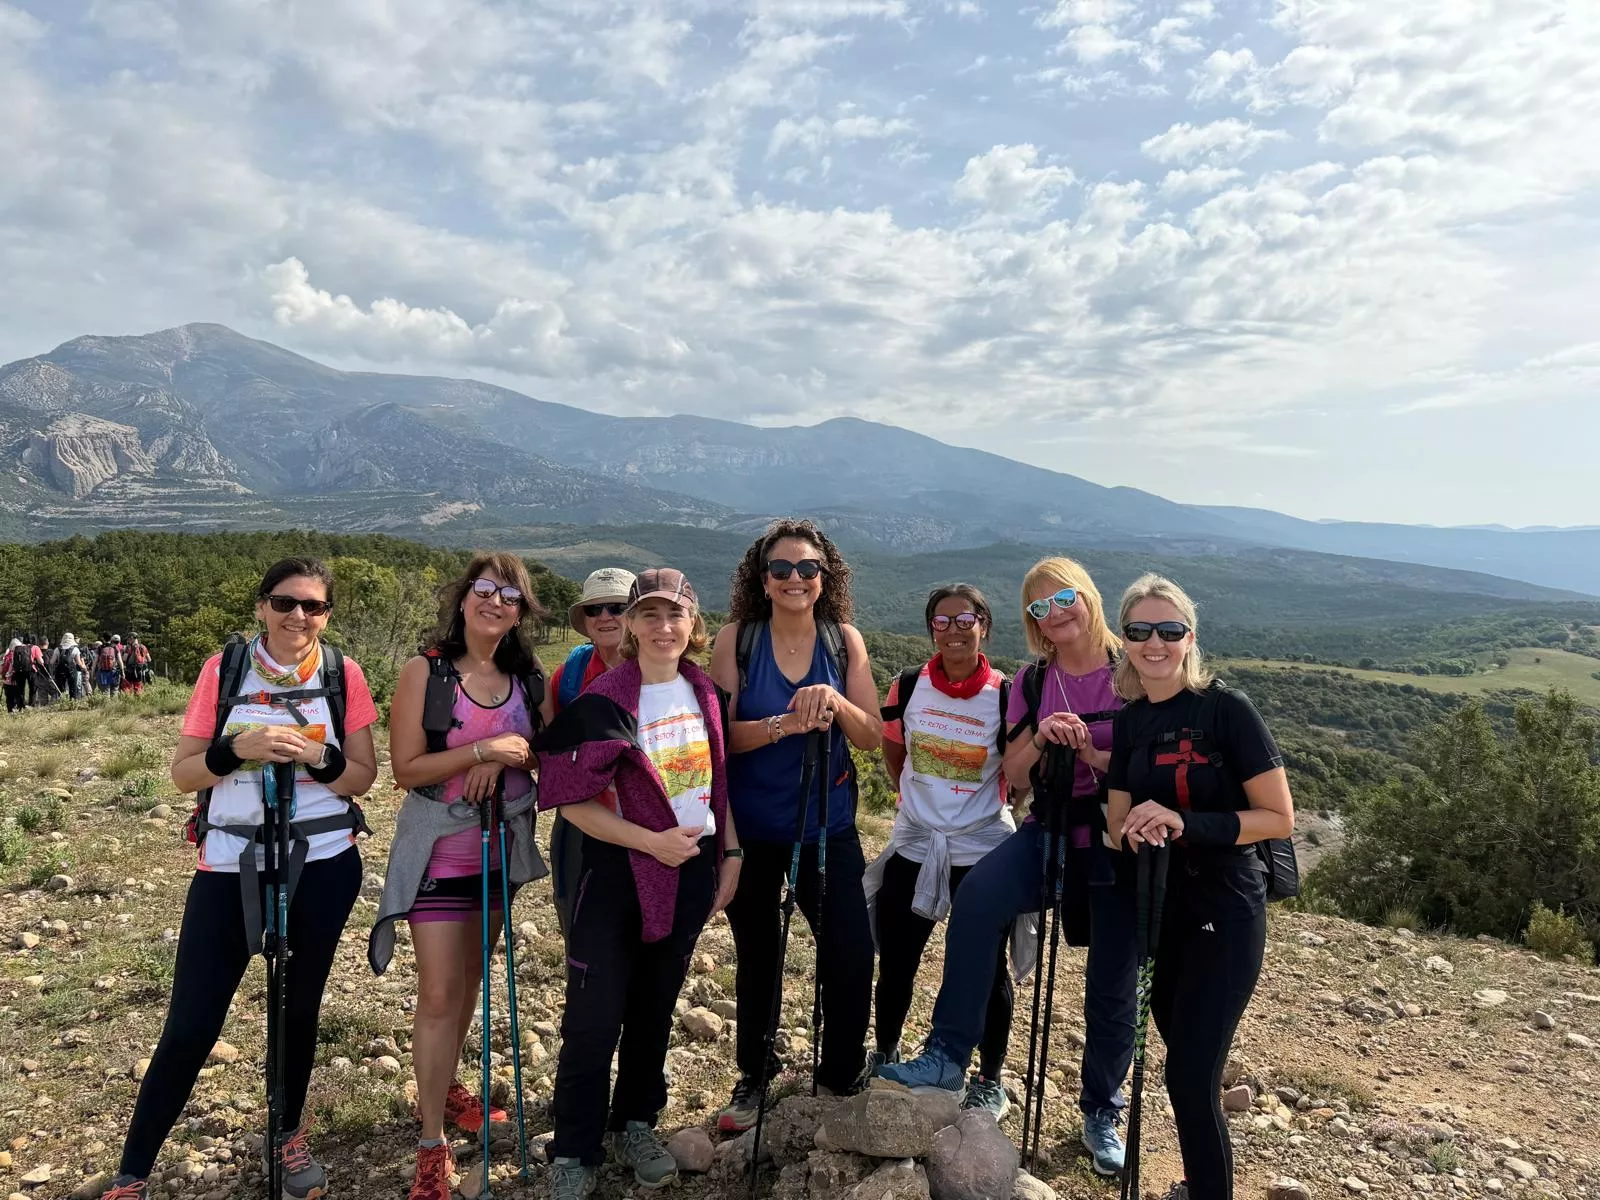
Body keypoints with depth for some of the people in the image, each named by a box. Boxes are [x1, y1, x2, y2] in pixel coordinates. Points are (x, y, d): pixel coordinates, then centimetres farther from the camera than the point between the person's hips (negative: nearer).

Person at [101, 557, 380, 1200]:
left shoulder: (342, 674, -3)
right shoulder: (224, 668, -4)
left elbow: (362, 776, -1)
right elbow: (183, 774, -3)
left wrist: (313, 756, -19)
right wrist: (238, 748, -21)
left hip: (323, 865, 1)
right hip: (230, 867, -1)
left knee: (299, 1009, 15)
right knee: (191, 1025, 2)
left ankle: (288, 1137, 37)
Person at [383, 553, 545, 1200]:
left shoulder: (528, 677, 0)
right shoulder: (426, 670, -13)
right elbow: (406, 768, -16)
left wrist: (506, 760, -15)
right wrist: (481, 750, -27)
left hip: (501, 848, 5)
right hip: (441, 850, -5)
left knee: (471, 979, 19)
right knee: (439, 993, -4)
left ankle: (443, 1088, 41)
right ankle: (432, 1147, 8)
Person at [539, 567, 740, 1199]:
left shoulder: (702, 691, 3)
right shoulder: (602, 702, -14)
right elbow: (571, 800, -15)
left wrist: (730, 851, 8)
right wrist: (653, 842, -18)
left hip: (689, 873, 5)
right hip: (614, 874, -5)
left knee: (655, 1008, 17)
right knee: (595, 1017, 1)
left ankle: (635, 1122, 36)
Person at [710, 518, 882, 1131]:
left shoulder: (845, 639, -4)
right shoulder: (737, 638, -8)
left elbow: (872, 737, -5)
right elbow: (723, 735, -12)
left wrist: (834, 701, -24)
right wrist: (783, 725, -28)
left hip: (826, 822, 1)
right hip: (750, 827, 0)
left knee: (851, 954, -3)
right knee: (757, 957, 15)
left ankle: (841, 1078, 23)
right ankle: (754, 1075, 39)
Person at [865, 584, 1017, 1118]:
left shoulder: (1005, 696, -11)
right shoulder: (908, 686, -4)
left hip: (983, 849, -2)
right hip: (913, 845, 2)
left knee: (986, 968, 8)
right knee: (895, 963, 12)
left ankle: (990, 1082, 28)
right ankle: (884, 1059, 37)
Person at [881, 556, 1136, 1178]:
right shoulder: (1033, 682, 5)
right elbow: (1014, 774, 5)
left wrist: (1089, 751, -22)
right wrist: (1040, 740, -15)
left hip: (1118, 842, -2)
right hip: (1052, 830, 2)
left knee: (1112, 986, 8)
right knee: (976, 896, -27)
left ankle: (1101, 1113, 33)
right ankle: (948, 1056, -18)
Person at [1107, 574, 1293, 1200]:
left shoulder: (1227, 709, -14)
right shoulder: (1129, 722, 4)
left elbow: (1279, 819, -15)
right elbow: (1120, 824, 7)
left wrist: (1184, 824, -26)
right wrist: (1137, 830, -16)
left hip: (1225, 915, -6)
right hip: (1157, 912, 6)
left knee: (1191, 1077, -7)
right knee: (1184, 1066, 18)